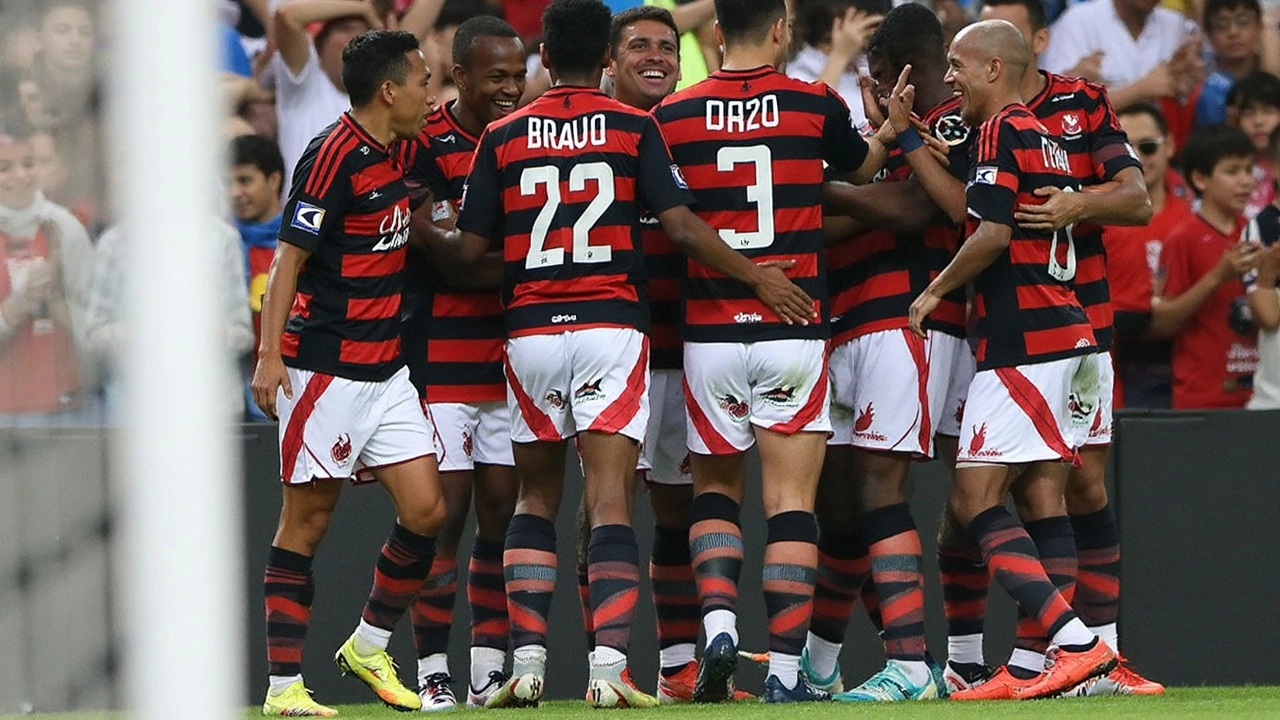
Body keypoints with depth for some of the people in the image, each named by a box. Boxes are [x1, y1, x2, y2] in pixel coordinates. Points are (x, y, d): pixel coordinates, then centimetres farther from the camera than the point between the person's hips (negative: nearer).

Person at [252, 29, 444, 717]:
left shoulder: (390, 155, 12)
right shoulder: (334, 156, -14)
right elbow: (289, 256, -15)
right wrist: (269, 355, -19)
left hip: (384, 368, 8)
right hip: (324, 368, -8)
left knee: (425, 510, 1)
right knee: (307, 519, -3)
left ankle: (368, 646, 18)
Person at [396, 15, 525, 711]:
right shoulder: (428, 145, -8)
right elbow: (449, 261, -15)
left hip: (510, 354, 6)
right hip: (443, 356, -6)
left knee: (501, 510, 5)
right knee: (445, 510, -6)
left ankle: (490, 667, 10)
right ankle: (432, 672, -1)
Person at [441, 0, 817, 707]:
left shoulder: (503, 137, 5)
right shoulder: (634, 127, 0)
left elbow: (469, 247, 5)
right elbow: (680, 227, -7)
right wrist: (758, 276, 1)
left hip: (530, 331, 2)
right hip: (611, 327, -2)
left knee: (536, 497, 16)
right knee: (610, 503, -6)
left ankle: (527, 662, 5)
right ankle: (608, 666, -18)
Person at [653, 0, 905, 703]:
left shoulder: (673, 116, -2)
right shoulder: (815, 104, -3)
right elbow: (861, 167, 19)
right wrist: (892, 123, 38)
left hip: (708, 331, 1)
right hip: (793, 332, -1)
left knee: (714, 487, 18)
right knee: (791, 501, 2)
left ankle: (718, 621, -2)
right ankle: (785, 667, -3)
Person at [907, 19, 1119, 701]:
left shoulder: (1002, 131, -7)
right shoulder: (1047, 138, 21)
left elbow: (992, 234, -16)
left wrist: (936, 290, -2)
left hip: (1022, 340, -9)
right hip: (1068, 335, 9)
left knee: (973, 500, -11)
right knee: (1043, 501, 6)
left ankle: (1075, 643, -21)